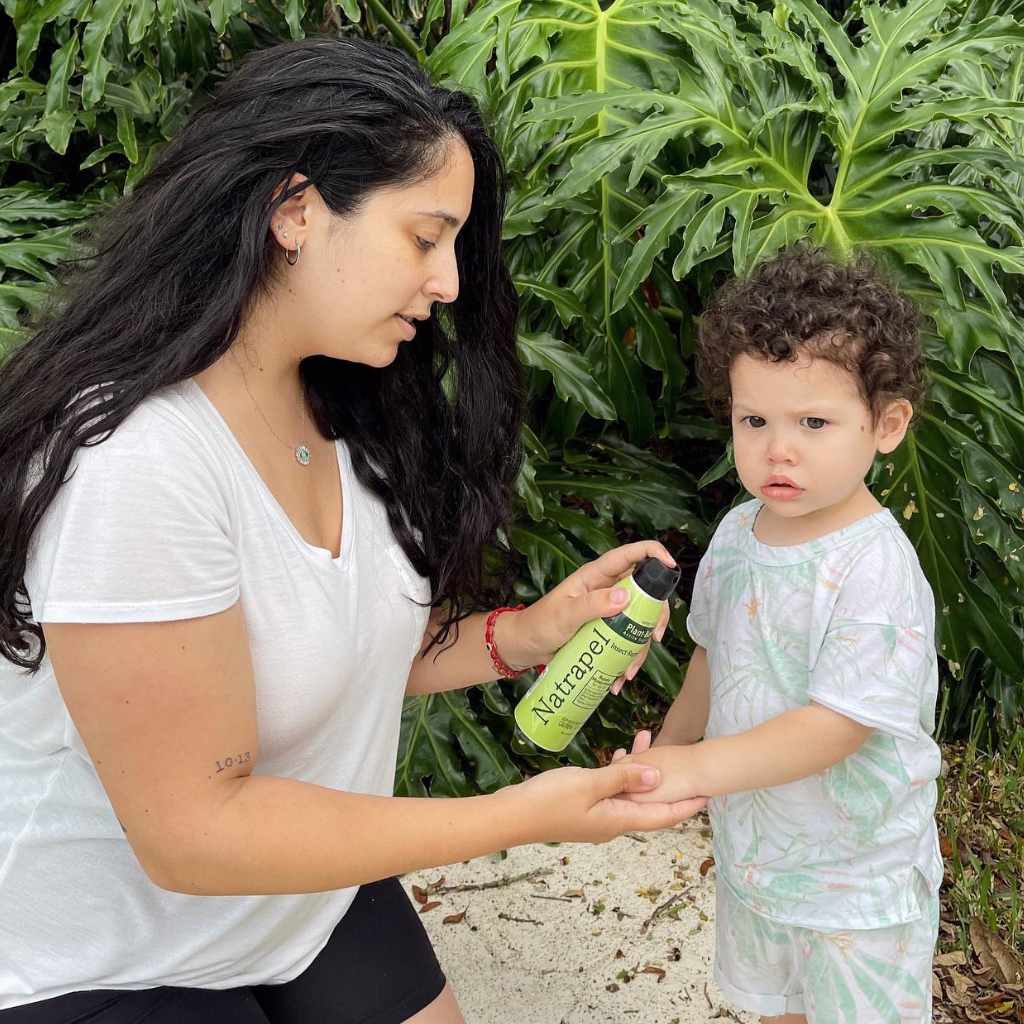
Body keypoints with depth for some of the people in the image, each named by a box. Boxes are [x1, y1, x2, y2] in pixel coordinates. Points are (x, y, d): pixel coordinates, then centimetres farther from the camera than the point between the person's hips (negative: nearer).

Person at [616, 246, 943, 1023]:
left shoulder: (876, 567, -28)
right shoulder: (737, 534, -4)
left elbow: (836, 725, -32)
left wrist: (695, 768, -39)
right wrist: (667, 743, 19)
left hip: (857, 879, -7)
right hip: (753, 844, 7)